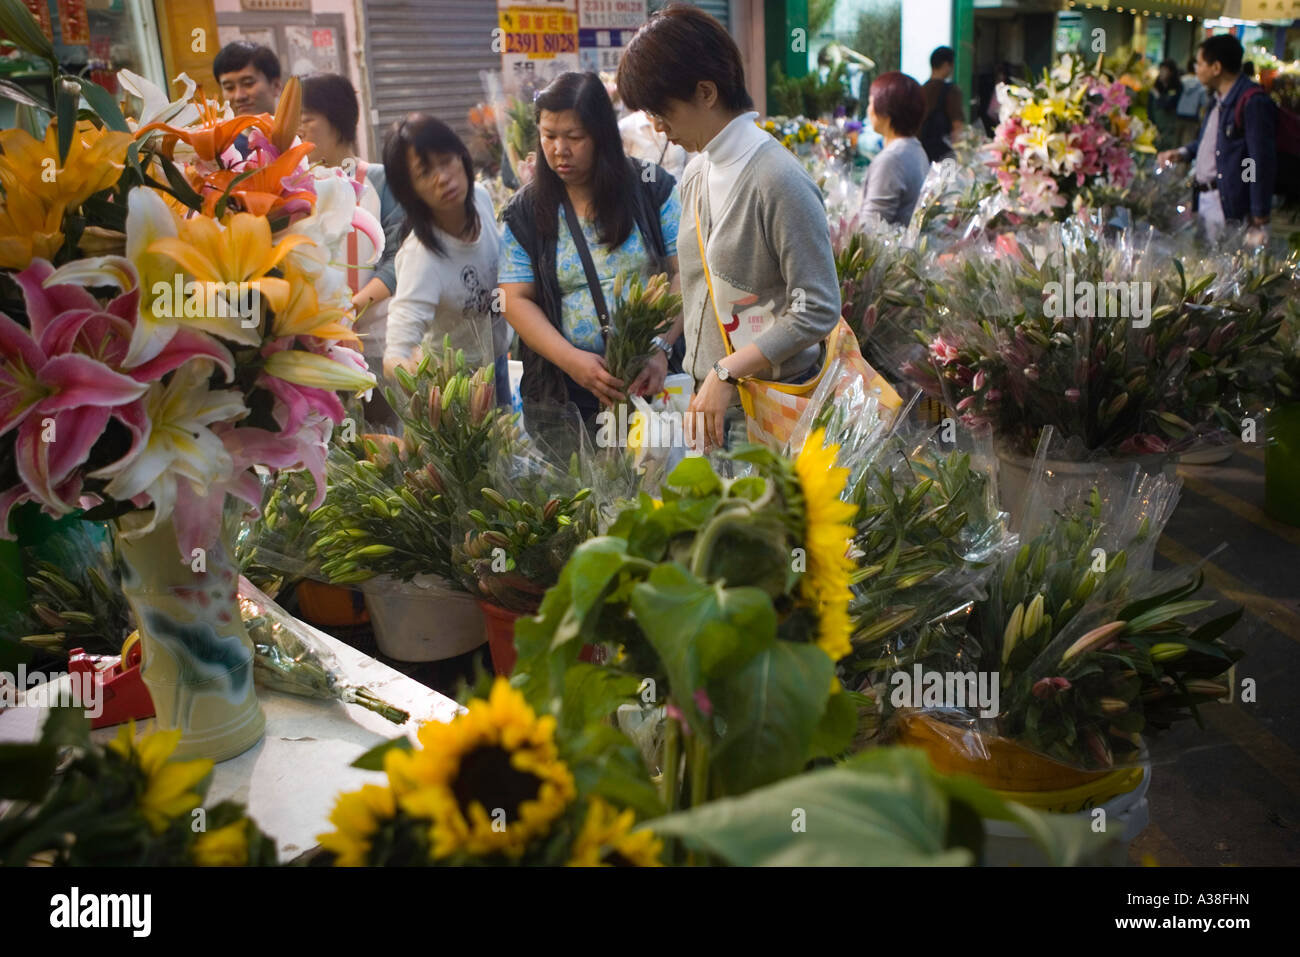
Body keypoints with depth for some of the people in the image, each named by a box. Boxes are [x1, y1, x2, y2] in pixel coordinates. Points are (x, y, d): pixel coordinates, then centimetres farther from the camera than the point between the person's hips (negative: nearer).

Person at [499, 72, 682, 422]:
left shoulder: (652, 187, 2)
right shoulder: (526, 212, 4)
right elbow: (517, 300, 1)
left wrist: (660, 348, -18)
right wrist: (571, 360, -15)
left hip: (655, 379, -1)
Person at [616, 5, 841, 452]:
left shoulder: (779, 179, -16)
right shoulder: (696, 172, 10)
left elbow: (818, 309, -17)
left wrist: (726, 372, -17)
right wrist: (701, 377, 10)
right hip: (711, 397, 7)